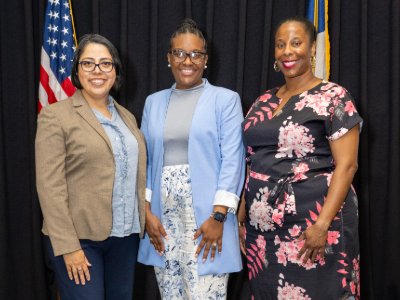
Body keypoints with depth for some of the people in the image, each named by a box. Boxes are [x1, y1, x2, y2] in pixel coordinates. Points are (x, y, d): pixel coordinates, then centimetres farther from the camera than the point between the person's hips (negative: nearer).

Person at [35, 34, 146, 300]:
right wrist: (68, 246, -15)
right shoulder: (55, 116, -5)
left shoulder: (127, 117, 12)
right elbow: (50, 185, -11)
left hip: (126, 236, 6)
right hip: (80, 238, -5)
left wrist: (145, 221, 8)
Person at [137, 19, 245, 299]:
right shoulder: (154, 102, 12)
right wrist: (147, 211, 1)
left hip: (206, 216, -4)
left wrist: (218, 216, -13)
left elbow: (232, 160, -6)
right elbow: (145, 160, 10)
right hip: (162, 217, 4)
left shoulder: (226, 99, 0)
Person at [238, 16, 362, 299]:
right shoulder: (263, 102, 11)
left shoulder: (333, 96, -5)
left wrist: (323, 224, -19)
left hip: (311, 221, -5)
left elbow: (346, 165, -11)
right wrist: (242, 216, 9)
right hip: (263, 224, 6)